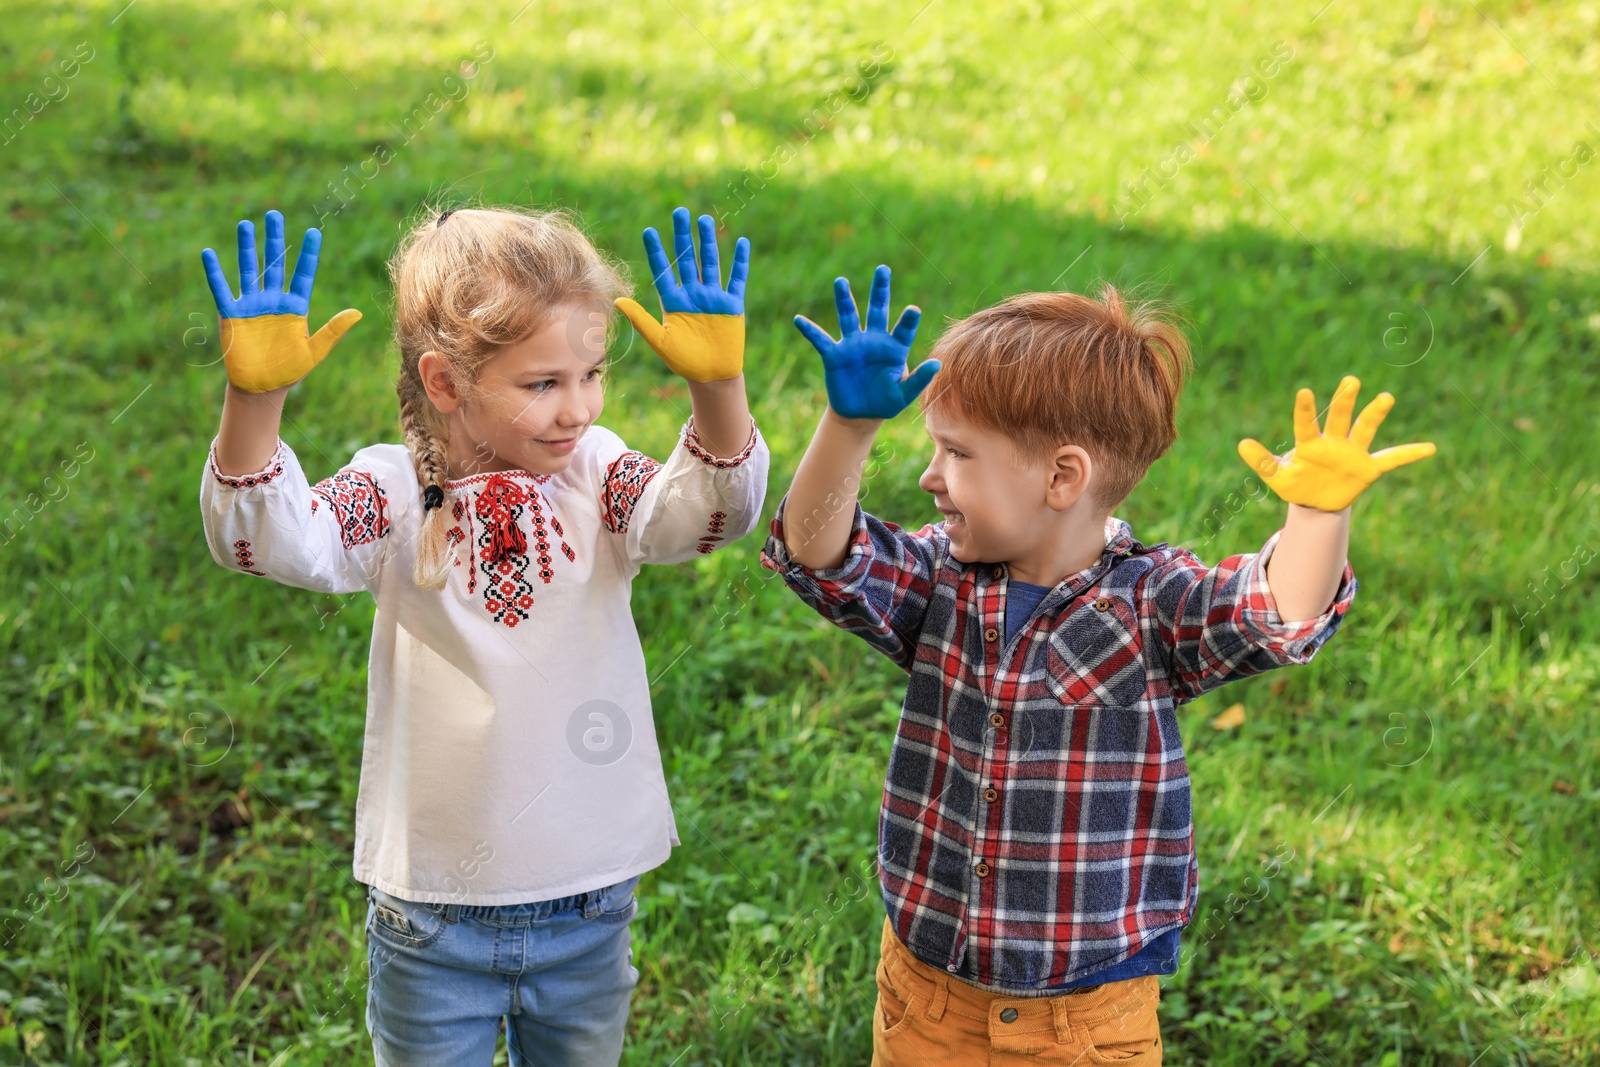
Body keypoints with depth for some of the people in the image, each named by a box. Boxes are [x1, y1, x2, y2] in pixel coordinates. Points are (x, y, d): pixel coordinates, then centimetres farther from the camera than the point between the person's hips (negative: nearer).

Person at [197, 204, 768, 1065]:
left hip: (590, 899, 2)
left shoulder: (596, 477, -5)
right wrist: (253, 398, -42)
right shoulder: (396, 493, -10)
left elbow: (712, 512, -22)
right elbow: (266, 540, -26)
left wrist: (717, 387, -40)